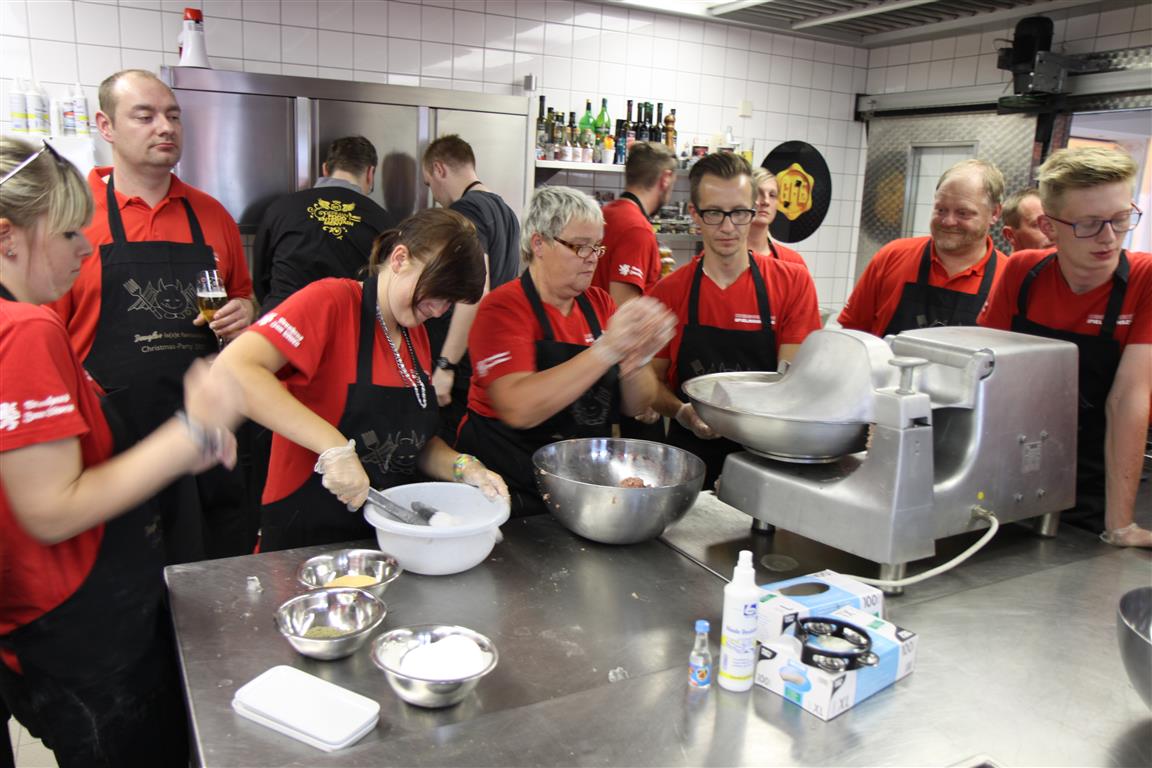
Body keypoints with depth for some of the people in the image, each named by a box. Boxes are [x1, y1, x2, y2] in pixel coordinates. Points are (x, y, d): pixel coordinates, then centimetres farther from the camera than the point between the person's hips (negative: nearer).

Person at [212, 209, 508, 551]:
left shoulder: (416, 335, 6)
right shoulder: (332, 301, -15)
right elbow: (231, 370, -29)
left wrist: (464, 469, -7)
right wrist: (334, 446, -32)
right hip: (305, 538, -6)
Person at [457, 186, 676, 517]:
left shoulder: (600, 303, 7)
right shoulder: (503, 308, -10)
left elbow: (635, 406, 6)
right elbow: (518, 409, -25)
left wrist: (636, 360, -15)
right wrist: (607, 349, -27)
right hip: (512, 494, -5)